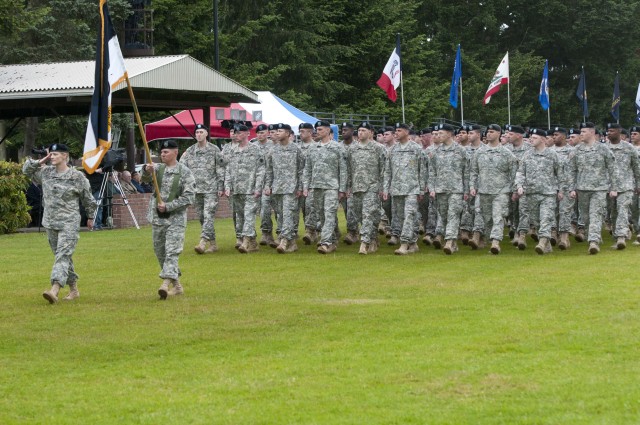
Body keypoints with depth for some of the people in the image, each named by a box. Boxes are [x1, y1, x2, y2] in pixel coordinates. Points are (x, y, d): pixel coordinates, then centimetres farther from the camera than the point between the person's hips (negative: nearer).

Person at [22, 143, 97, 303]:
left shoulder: (76, 176, -5)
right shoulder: (45, 172, 8)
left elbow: (88, 198, 5)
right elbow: (26, 169, 20)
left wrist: (90, 217, 13)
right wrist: (41, 162, 6)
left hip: (69, 223, -6)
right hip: (50, 222, 6)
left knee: (63, 255, -17)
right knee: (61, 256, 12)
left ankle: (55, 290, -32)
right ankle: (73, 289, 23)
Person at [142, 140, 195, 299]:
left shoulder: (185, 172, -4)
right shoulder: (158, 168, 9)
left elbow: (189, 197, -10)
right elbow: (146, 178, -10)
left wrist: (168, 206, -15)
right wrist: (147, 170, -34)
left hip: (176, 218, -5)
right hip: (157, 218, 5)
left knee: (172, 252, -15)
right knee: (160, 252, 10)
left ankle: (166, 283, -26)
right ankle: (177, 285, 22)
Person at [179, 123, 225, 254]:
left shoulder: (214, 150, 1)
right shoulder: (189, 151, 10)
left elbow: (220, 169, 1)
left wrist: (220, 187, -5)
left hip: (211, 189, -5)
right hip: (196, 189, 5)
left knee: (208, 216, -14)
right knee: (202, 217, 7)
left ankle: (203, 242, -23)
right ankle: (212, 243, 15)